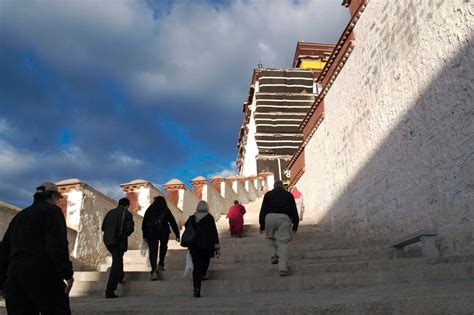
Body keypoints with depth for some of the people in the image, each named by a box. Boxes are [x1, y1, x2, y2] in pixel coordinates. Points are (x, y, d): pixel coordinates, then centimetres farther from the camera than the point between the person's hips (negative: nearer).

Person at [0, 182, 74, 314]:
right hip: (42, 275, -7)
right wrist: (67, 273, -16)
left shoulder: (19, 216, 24)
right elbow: (58, 244, -15)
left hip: (14, 276, 7)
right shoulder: (52, 210, 1)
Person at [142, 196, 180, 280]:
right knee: (163, 248, 23)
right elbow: (173, 223, 0)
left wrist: (145, 235, 11)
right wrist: (177, 235, 1)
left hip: (152, 234, 0)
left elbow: (144, 224, 6)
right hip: (164, 233, 0)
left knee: (153, 251, -3)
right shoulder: (166, 210, 3)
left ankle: (154, 270, -17)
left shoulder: (149, 210, 6)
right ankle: (160, 265, 29)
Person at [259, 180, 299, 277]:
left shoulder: (268, 194, 20)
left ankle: (275, 255, 7)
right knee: (283, 242, 2)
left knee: (270, 237, 24)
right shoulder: (289, 195, 23)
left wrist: (261, 225, 12)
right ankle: (283, 268, -2)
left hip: (269, 217, 0)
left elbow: (263, 210, 12)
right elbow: (294, 211, 18)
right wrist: (295, 225, 21)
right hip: (283, 218, 0)